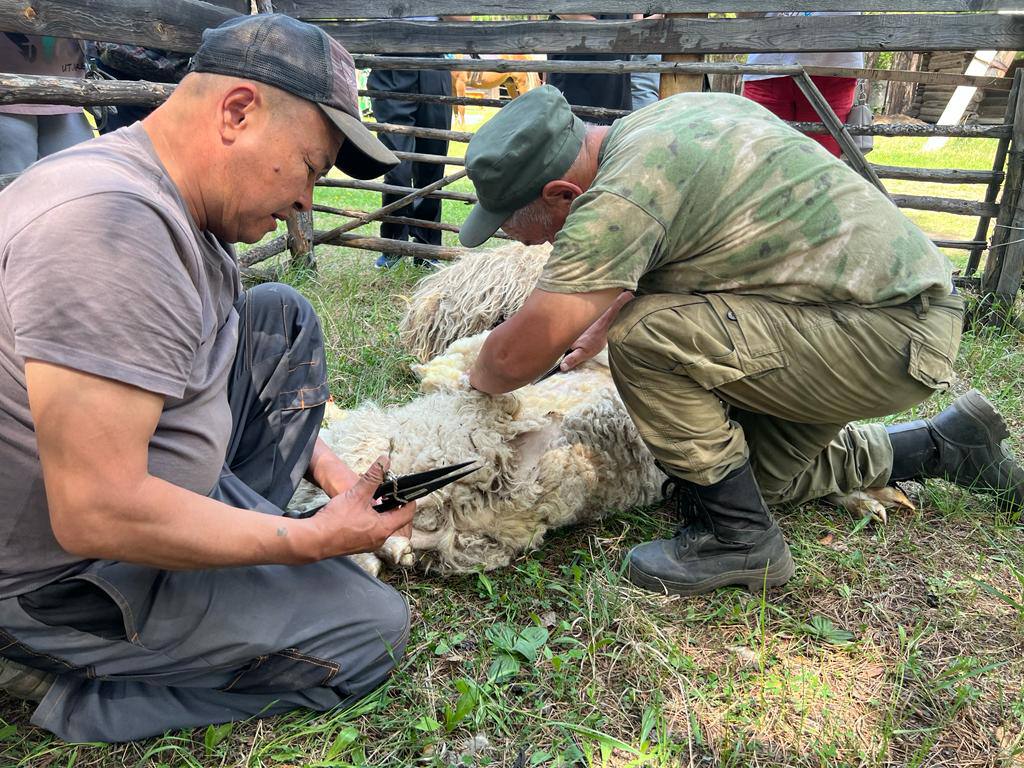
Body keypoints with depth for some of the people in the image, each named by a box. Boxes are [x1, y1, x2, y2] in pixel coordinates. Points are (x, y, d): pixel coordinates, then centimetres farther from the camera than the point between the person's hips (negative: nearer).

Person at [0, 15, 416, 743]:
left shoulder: (181, 206, 1)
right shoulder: (111, 224, -30)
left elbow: (181, 371, 15)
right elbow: (98, 515, -32)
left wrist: (317, 456, 3)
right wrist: (312, 539, -20)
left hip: (140, 496, 9)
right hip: (66, 583, -9)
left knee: (284, 317, 7)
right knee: (374, 629, -7)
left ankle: (240, 535, 6)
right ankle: (75, 689, 1)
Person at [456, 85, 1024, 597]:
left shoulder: (625, 193, -26)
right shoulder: (652, 125, 4)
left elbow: (518, 355, -25)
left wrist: (478, 379, -3)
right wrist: (603, 321, 19)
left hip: (892, 339, -10)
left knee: (645, 338, -24)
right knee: (761, 474, 23)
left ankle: (737, 537, -7)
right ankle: (945, 445, 34)